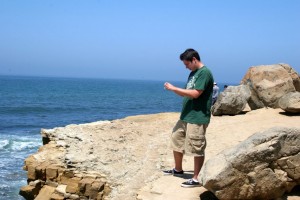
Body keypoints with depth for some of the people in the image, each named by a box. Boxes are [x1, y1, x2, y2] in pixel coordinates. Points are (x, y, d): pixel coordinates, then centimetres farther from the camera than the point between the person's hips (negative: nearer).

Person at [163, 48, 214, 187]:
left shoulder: (204, 73, -14)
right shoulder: (193, 73, 15)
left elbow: (195, 94, -22)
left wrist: (174, 88, -16)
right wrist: (174, 90, 1)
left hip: (198, 118, -10)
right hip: (186, 116, 10)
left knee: (197, 149, -3)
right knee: (176, 141, 17)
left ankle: (196, 179, 5)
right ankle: (178, 170, 33)